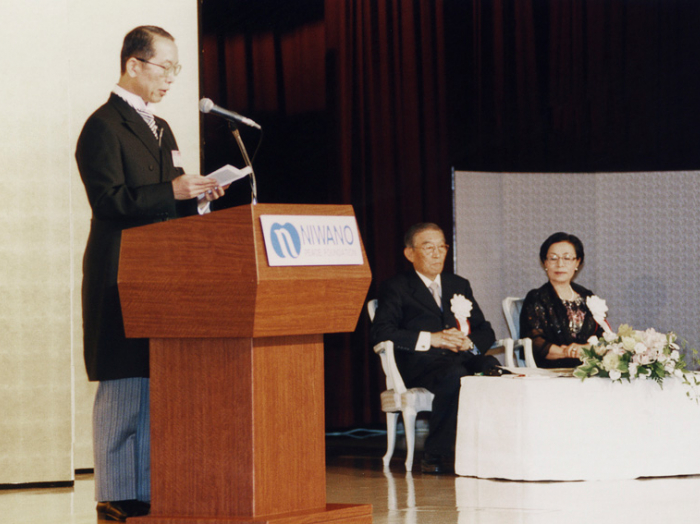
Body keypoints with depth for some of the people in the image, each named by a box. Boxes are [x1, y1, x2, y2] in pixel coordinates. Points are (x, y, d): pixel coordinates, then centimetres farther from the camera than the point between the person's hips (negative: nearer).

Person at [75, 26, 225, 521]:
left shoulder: (160, 128, 21)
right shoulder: (104, 126, -7)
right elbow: (109, 201, -16)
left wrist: (196, 196, 6)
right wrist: (172, 192, -21)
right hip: (122, 277, -9)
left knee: (158, 384, 7)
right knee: (124, 385, -8)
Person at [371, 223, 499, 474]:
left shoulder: (460, 285, 28)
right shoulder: (396, 288, 12)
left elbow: (486, 331, 22)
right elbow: (381, 333, -4)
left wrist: (469, 342, -3)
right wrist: (429, 339, -12)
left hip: (462, 357, 4)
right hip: (420, 364, -4)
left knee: (494, 370, -31)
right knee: (455, 377, -38)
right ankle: (436, 456, -28)